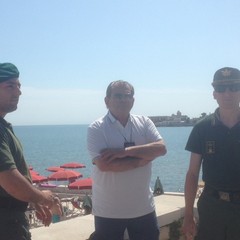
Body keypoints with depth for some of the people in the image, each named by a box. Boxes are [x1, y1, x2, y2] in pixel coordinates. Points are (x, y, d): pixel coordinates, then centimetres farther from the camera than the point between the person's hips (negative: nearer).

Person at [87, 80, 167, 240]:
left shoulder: (144, 122, 3)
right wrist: (142, 158, -16)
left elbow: (161, 148, -11)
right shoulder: (97, 128, -9)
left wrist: (126, 151, -21)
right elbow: (104, 164, -21)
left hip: (143, 208, 4)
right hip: (109, 211, -3)